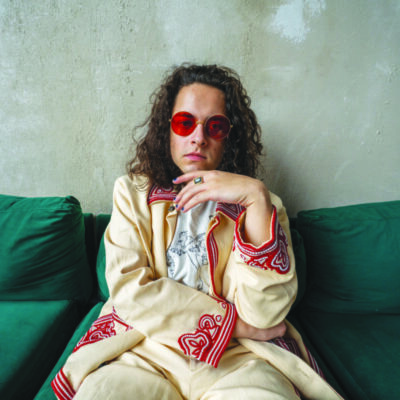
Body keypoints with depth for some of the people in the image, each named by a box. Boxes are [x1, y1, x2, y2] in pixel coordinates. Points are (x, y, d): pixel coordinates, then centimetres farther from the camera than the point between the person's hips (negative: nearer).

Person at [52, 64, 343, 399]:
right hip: (144, 347, 1)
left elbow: (264, 313, -9)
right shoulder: (133, 193, 6)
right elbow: (128, 289, -5)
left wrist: (257, 198, -18)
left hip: (237, 358, 1)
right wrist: (235, 323, -6)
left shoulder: (260, 205, 3)